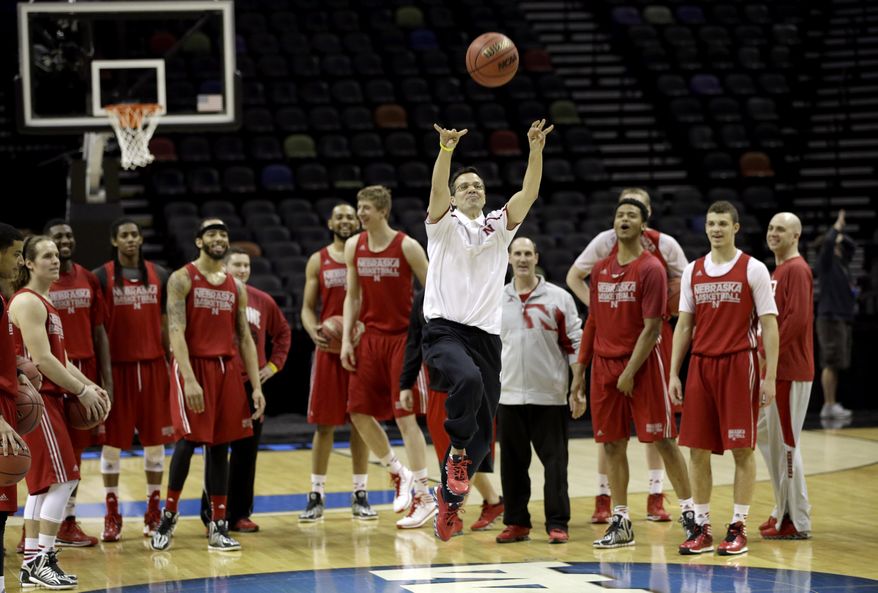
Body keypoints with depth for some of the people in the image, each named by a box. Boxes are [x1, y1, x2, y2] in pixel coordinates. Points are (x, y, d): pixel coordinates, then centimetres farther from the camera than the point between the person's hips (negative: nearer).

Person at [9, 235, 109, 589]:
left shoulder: (44, 303, 18)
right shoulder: (27, 302, -13)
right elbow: (41, 359, -20)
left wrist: (89, 385, 7)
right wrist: (81, 391, -14)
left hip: (49, 397, 10)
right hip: (35, 397, -10)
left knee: (43, 482, 10)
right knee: (63, 478, -11)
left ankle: (31, 564, 13)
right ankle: (43, 562, -9)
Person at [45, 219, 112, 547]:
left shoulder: (88, 279, 10)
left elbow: (99, 331, 13)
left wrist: (106, 377, 7)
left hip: (85, 371, 5)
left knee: (76, 446, 9)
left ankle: (68, 522, 17)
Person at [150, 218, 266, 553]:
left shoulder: (236, 287, 13)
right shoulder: (182, 279, -4)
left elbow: (245, 338, 13)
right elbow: (176, 331, -13)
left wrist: (256, 386, 6)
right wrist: (189, 378, -23)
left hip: (226, 368, 5)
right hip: (192, 366, -5)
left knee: (220, 445, 5)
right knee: (189, 441, -9)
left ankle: (218, 527, 8)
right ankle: (169, 515, 9)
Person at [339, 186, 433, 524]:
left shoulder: (407, 247, -10)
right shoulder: (354, 246, 4)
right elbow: (352, 296, 10)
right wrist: (346, 339, 3)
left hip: (402, 338, -5)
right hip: (371, 338, 6)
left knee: (406, 417, -7)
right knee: (359, 413, 3)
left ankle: (423, 496, -1)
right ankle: (398, 474, 22)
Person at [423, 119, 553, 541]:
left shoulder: (498, 227, 15)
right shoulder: (444, 225, 6)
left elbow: (529, 193, 0)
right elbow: (437, 189, -14)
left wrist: (536, 150, -15)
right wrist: (447, 148, -31)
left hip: (487, 336, 4)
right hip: (445, 331, -4)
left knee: (482, 431, 2)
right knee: (468, 379, -36)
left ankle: (449, 498, 19)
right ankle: (457, 455, -17)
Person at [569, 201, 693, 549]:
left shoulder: (651, 269, -8)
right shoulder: (601, 269, 11)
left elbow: (652, 327, -12)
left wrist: (630, 372, -16)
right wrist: (580, 372, 12)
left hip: (643, 363, -6)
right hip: (604, 364, 6)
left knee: (662, 439, -4)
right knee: (612, 444, 5)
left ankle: (689, 512, 5)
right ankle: (621, 523, 11)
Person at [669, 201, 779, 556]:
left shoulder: (753, 270, -2)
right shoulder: (693, 272, 10)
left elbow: (769, 325, -4)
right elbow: (684, 325, 13)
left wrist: (770, 377, -10)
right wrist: (673, 373, 6)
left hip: (739, 366, -4)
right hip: (701, 366, 4)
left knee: (742, 449, -1)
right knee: (697, 449, 3)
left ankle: (738, 528, 5)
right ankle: (701, 527, 11)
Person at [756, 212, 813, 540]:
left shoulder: (796, 270, -12)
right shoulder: (777, 270, 18)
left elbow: (797, 319, -21)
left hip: (789, 371, -10)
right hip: (773, 369, 10)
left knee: (785, 442, -6)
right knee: (765, 437, 14)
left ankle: (797, 521, 0)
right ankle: (783, 510, 23)